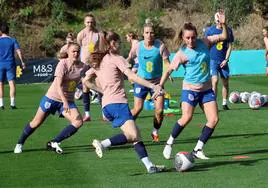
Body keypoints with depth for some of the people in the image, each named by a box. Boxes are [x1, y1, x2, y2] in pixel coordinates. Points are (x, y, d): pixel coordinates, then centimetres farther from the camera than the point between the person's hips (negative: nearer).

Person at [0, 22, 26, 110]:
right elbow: (19, 52, -6)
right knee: (12, 84, 0)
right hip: (10, 64, 0)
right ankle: (12, 103, -7)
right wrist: (23, 62, -2)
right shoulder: (13, 40, 1)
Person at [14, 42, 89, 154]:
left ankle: (54, 143, -6)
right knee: (36, 123, 7)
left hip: (68, 100, 4)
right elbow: (58, 85, -28)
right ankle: (20, 144, 30)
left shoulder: (82, 66, -7)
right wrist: (65, 102, -37)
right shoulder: (63, 63, -20)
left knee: (78, 122, -18)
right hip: (52, 97, -4)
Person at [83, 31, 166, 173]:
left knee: (136, 136, 6)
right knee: (133, 135, -23)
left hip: (106, 105, 9)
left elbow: (86, 81, 25)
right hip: (117, 102, -9)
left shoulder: (98, 62, 22)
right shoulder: (116, 59, 1)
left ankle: (149, 165, -3)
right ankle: (103, 144, -33)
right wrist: (153, 86, -14)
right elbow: (132, 76, -11)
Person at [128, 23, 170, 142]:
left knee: (159, 110, -7)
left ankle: (155, 133, 16)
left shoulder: (160, 46, -11)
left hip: (157, 81, 0)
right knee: (137, 109, -8)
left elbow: (166, 62, -5)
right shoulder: (138, 46, -8)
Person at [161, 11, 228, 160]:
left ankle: (198, 149, 6)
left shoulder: (204, 43, -1)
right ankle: (169, 143, 0)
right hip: (190, 89, -5)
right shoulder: (182, 53, -11)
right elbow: (169, 70, -8)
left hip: (207, 89, 5)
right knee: (187, 117, -22)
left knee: (214, 119, -4)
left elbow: (224, 37, 6)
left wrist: (223, 24, -12)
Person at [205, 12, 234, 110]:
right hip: (213, 60, -3)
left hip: (223, 61, 3)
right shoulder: (210, 30, -3)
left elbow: (229, 46, 3)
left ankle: (224, 103, 18)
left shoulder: (228, 30, 1)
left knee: (225, 82, 5)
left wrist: (226, 59, -6)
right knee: (215, 80, -17)